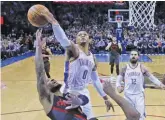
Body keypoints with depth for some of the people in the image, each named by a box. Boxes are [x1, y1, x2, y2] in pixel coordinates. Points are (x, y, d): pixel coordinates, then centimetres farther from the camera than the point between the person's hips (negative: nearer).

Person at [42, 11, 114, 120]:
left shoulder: (92, 57, 9)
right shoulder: (74, 49, -10)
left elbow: (96, 79, 17)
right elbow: (64, 41, -34)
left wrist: (105, 98, 16)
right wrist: (54, 23, -51)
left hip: (84, 92, 6)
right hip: (70, 92, -6)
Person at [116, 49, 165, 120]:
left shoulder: (142, 68, -1)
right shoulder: (125, 68, 1)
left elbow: (151, 77, 3)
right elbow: (119, 79, 5)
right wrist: (118, 86, -16)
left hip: (139, 95, -1)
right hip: (128, 95, 1)